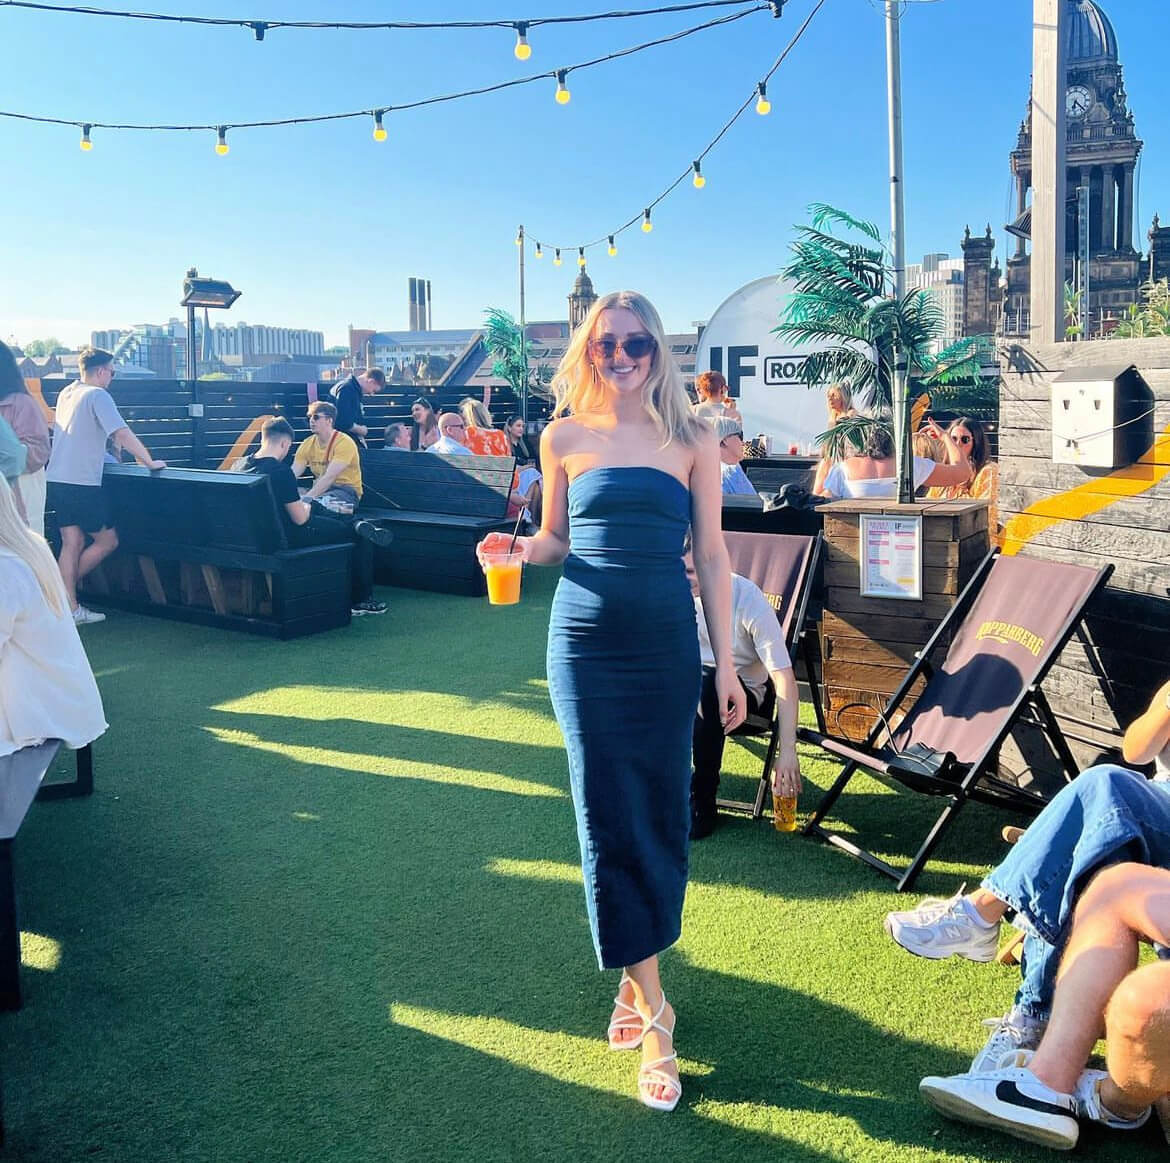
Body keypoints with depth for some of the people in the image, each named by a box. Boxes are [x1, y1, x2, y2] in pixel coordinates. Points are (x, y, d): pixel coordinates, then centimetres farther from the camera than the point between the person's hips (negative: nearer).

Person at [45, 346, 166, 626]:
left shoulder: (66, 393, 15)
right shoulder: (98, 396, -10)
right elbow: (124, 435, -18)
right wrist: (150, 462, -9)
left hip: (55, 480, 8)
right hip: (81, 485, -8)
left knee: (72, 543, 9)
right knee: (108, 540, 5)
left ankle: (70, 608, 9)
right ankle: (63, 587, 8)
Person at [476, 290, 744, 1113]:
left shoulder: (691, 441, 3)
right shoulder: (566, 438, 5)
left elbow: (712, 556, 4)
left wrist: (726, 663, 1)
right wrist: (520, 548, -9)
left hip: (667, 645, 0)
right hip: (586, 644, 0)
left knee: (661, 813, 6)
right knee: (608, 818, -1)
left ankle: (637, 971, 28)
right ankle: (651, 1012, 9)